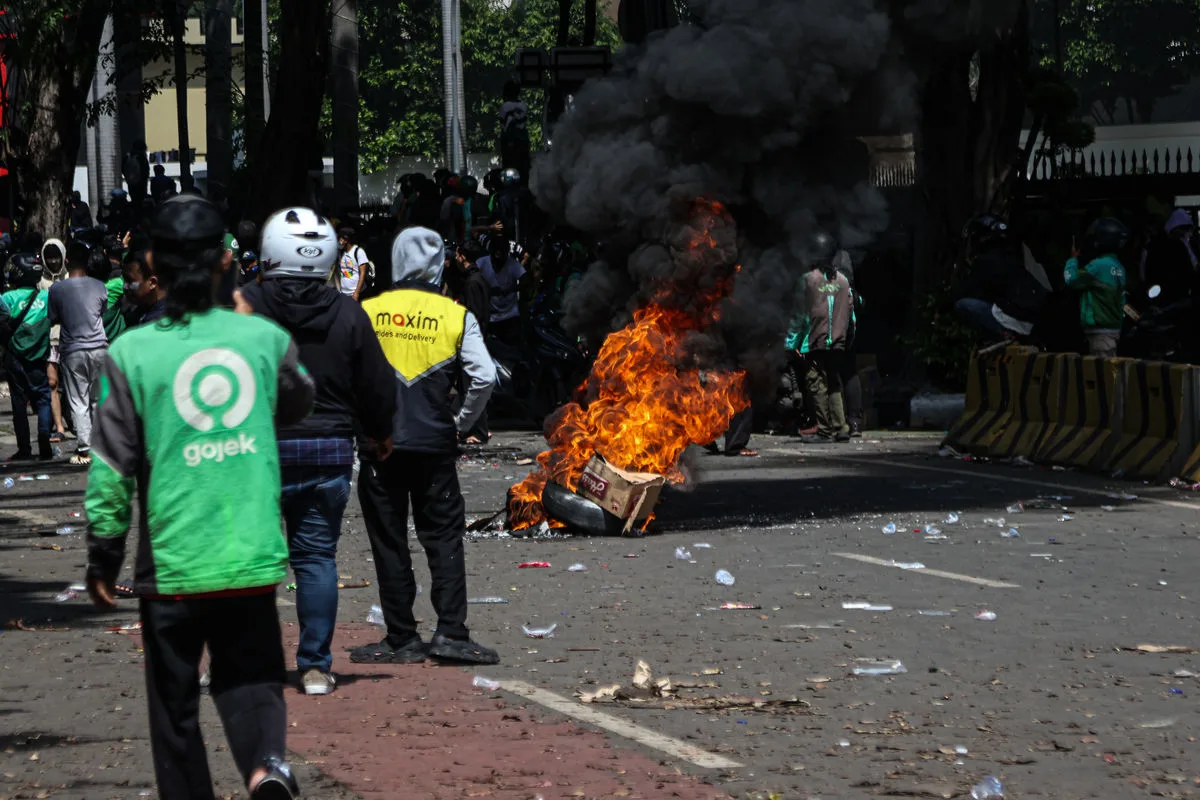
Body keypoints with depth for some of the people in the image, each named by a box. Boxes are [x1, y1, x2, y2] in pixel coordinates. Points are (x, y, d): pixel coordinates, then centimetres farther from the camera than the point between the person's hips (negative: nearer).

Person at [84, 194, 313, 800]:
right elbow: (297, 405, 21)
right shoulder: (264, 337, -2)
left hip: (172, 564, -2)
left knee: (174, 704, 12)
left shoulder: (131, 353, -9)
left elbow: (112, 471, -6)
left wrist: (103, 560, 6)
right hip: (253, 557, 2)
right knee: (249, 676, 13)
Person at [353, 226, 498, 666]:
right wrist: (461, 424, 7)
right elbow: (483, 377, -7)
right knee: (444, 538, 7)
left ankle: (402, 639, 7)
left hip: (379, 444, 0)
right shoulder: (456, 316, 0)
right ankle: (451, 632, -2)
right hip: (435, 444, 0)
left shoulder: (367, 312, 0)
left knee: (389, 542, 6)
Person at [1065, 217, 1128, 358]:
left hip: (1101, 331, -9)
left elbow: (1071, 280, -10)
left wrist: (1073, 260, 8)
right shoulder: (1118, 266, 13)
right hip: (1114, 327, 9)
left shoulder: (1099, 265, -16)